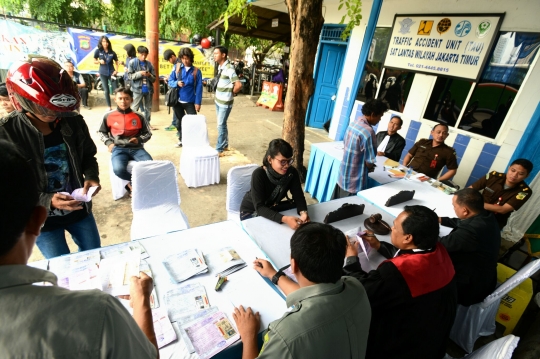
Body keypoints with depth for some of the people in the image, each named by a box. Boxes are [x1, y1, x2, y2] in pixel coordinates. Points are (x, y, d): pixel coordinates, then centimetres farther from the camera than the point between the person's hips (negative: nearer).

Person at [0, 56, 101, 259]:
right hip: (42, 220, -3)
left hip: (79, 209, 3)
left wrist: (91, 177, -16)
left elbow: (88, 156, 5)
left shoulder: (73, 121, -10)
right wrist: (47, 201, -29)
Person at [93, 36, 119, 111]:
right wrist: (99, 61, -15)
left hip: (111, 73, 0)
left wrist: (116, 70, -5)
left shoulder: (112, 52, -1)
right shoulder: (98, 51, -1)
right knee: (106, 90, 5)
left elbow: (116, 62, 9)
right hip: (103, 73, 1)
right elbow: (94, 61, 6)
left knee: (116, 89, -4)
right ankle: (109, 107, 13)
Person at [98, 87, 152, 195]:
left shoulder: (138, 117, 5)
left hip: (136, 148, 1)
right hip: (118, 149, 0)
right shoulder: (108, 116, 6)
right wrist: (109, 143, 1)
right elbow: (102, 132, 20)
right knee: (118, 169, -32)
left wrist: (139, 139, -5)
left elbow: (148, 133, 15)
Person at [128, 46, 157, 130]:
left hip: (148, 89, 3)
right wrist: (140, 73, -16)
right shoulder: (132, 62, 0)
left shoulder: (149, 64, 7)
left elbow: (154, 78, 7)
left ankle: (147, 123, 21)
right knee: (135, 107, -2)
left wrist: (149, 75, -14)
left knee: (148, 108, 10)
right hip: (137, 89, -3)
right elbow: (130, 76, -5)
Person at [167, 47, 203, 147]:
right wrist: (177, 83, -21)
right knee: (179, 121, 15)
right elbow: (170, 81, 2)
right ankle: (181, 139, 31)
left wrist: (198, 102, -12)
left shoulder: (196, 71, -4)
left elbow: (199, 88, -6)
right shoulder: (176, 67, 1)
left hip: (190, 102, -3)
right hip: (177, 100, 3)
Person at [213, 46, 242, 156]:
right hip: (218, 100, 9)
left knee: (221, 125, -3)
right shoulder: (220, 66, 8)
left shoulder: (229, 68, -19)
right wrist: (217, 95, 10)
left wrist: (231, 93, -11)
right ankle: (225, 145, 28)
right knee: (222, 124, 15)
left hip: (225, 102, -9)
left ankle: (219, 150, 6)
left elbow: (239, 85, -28)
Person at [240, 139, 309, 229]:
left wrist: (303, 212, -38)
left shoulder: (292, 173, -16)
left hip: (272, 208, 6)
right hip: (251, 212, -6)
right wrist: (284, 219, -51)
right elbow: (259, 208, -36)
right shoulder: (259, 175, -31)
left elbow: (298, 196, -15)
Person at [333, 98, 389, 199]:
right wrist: (370, 167, 4)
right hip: (354, 182, -8)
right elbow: (369, 162, -21)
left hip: (342, 176, 8)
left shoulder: (353, 123, 1)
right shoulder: (368, 132, -24)